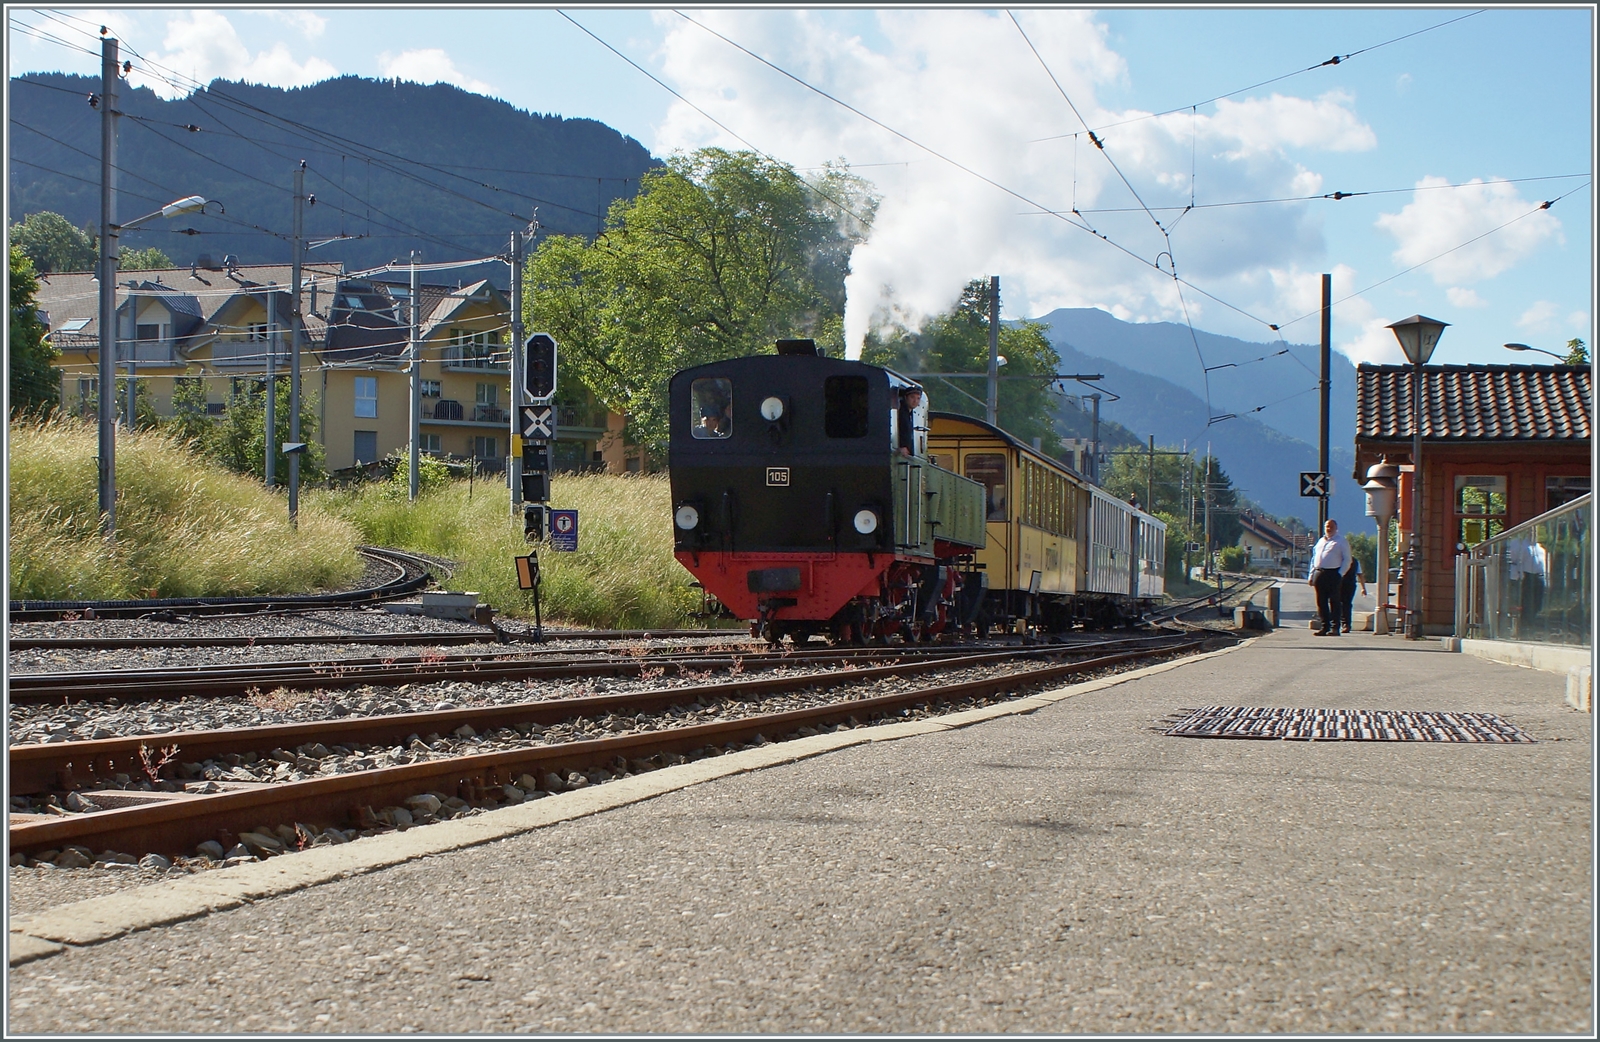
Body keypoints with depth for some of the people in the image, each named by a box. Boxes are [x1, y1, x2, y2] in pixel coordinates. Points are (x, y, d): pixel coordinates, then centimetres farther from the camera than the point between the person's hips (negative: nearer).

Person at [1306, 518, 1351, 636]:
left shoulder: (1341, 541, 4)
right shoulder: (1320, 541, 22)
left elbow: (1347, 560, -1)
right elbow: (1314, 558, 22)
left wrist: (1340, 574, -12)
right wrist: (1311, 575, 13)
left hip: (1333, 574, -6)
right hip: (1319, 573, 6)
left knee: (1334, 602, -6)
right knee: (1321, 602, 5)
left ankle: (1334, 628, -6)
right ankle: (1324, 627, 10)